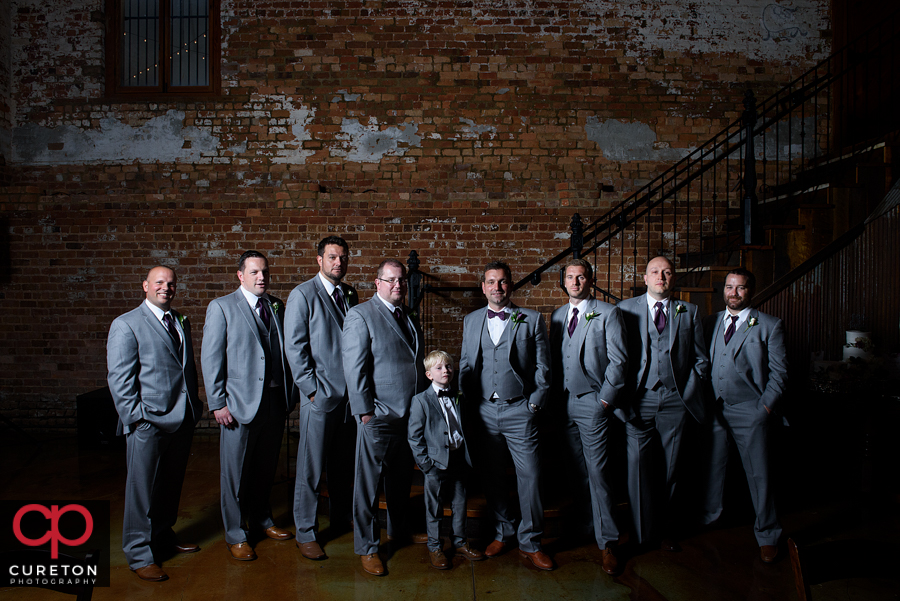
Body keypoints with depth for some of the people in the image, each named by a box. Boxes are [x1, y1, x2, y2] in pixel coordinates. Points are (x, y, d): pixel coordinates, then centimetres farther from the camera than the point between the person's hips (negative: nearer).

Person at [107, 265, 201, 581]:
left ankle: (163, 534, 36)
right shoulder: (125, 325, -6)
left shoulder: (181, 322, 15)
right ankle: (139, 554, 15)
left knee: (172, 484, 18)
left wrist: (195, 403, 11)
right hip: (148, 423, -6)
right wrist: (136, 418, -15)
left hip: (182, 420, 7)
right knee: (142, 488, 2)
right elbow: (120, 379, -10)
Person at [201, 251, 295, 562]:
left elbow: (285, 351, 12)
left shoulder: (277, 306, 11)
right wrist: (217, 403, -10)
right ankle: (235, 535, 21)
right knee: (236, 472, 5)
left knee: (267, 467, 16)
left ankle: (261, 518, 36)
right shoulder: (221, 307, -2)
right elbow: (211, 358, -5)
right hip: (240, 403, -4)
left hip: (275, 401, 4)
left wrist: (289, 393, 7)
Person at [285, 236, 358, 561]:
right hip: (320, 395, -5)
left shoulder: (350, 294, 12)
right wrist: (312, 388, -11)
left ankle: (342, 515, 33)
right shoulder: (302, 295, -6)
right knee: (311, 467, 2)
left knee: (344, 461, 15)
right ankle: (305, 532, 15)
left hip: (350, 393, 5)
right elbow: (294, 347, -8)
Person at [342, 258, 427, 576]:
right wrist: (364, 411, -15)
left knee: (402, 478, 20)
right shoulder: (360, 315, -8)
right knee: (369, 482, 3)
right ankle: (367, 547, 16)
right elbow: (354, 368, -12)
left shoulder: (410, 317, 14)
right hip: (378, 417, -7)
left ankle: (398, 529, 39)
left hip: (413, 415, 7)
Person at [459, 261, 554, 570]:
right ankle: (504, 532, 28)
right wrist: (467, 401, 5)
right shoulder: (470, 321, 11)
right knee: (492, 477, 10)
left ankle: (530, 542, 14)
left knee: (530, 476, -1)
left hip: (519, 410, -2)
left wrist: (534, 402, -4)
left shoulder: (532, 320, 2)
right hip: (484, 411, 3)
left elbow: (542, 366, 3)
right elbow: (465, 365, 14)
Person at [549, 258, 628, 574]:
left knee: (596, 471, -5)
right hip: (563, 402, 5)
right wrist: (554, 394, 7)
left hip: (592, 402, -5)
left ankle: (607, 542, 4)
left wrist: (605, 398, -11)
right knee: (577, 471, 10)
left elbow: (618, 359, -7)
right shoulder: (557, 315, 14)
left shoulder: (608, 313, -3)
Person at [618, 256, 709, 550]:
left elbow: (700, 359, 12)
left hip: (675, 401, 2)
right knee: (637, 464, -4)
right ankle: (642, 530, 9)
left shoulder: (689, 312, 10)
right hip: (639, 400, -1)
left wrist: (689, 392, 3)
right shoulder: (625, 309, 6)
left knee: (671, 468, 8)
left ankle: (667, 529, 23)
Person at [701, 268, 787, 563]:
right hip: (713, 408, 3)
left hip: (750, 411, -3)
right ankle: (708, 516, 34)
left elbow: (779, 372, -1)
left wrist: (766, 406, -8)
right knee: (712, 467, 14)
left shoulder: (770, 326, 0)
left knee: (758, 474, 3)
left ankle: (767, 535, 19)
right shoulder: (710, 323, 10)